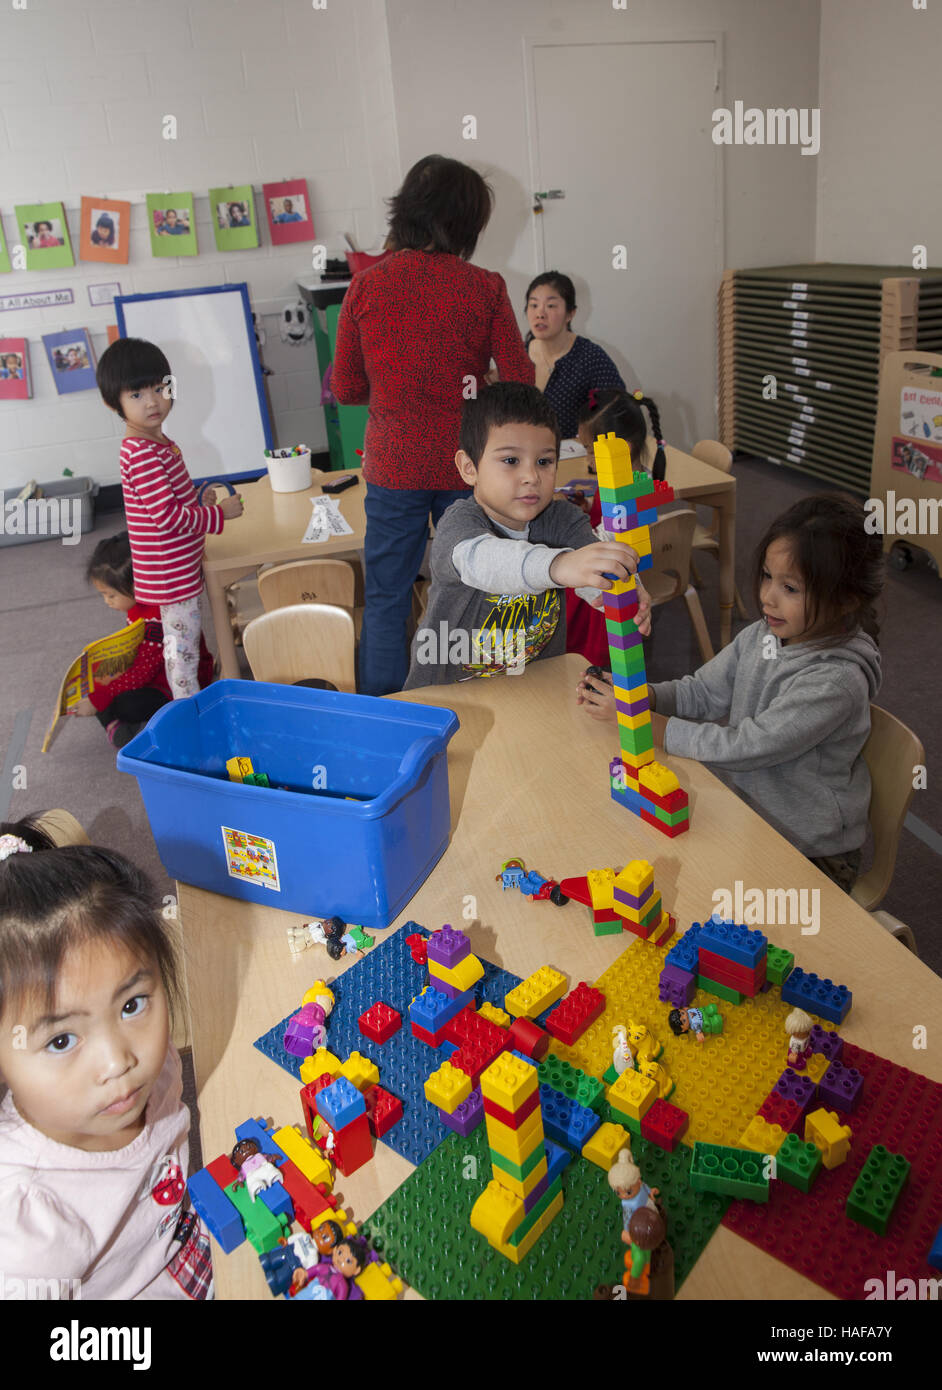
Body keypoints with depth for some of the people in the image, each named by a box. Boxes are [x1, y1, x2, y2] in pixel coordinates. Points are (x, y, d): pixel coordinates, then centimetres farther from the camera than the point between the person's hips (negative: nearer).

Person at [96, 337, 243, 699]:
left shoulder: (160, 444, 9)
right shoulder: (142, 456, -23)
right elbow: (169, 517, -27)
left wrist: (200, 504, 4)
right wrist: (219, 513, -17)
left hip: (181, 570, 10)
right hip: (171, 575, -10)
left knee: (184, 643, 21)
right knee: (182, 646, 1)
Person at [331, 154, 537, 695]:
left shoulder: (366, 287, -4)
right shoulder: (484, 288, -7)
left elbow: (346, 388, 2)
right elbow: (521, 383, -4)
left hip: (394, 467, 0)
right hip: (466, 467, 0)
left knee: (386, 600, 10)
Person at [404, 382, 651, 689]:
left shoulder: (563, 520, -3)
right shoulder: (458, 523, -19)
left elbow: (596, 576, -20)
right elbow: (481, 560, -43)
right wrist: (558, 565, -63)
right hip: (446, 691, -6)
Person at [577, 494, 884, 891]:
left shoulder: (837, 680, -28)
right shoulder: (761, 636, -5)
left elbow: (741, 747, -28)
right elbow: (701, 693, 4)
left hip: (809, 854, -6)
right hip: (747, 812, 6)